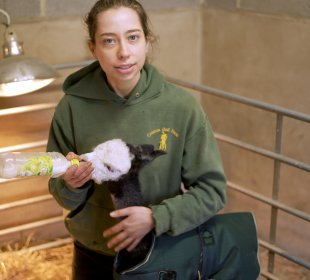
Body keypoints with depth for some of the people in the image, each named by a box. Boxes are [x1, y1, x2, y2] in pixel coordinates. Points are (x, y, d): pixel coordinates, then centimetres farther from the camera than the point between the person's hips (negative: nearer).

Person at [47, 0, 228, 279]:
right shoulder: (73, 107, -14)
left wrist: (156, 218, -22)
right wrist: (71, 185, -23)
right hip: (94, 257, 1)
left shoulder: (181, 106, -17)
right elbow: (62, 194, -2)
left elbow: (212, 190, -10)